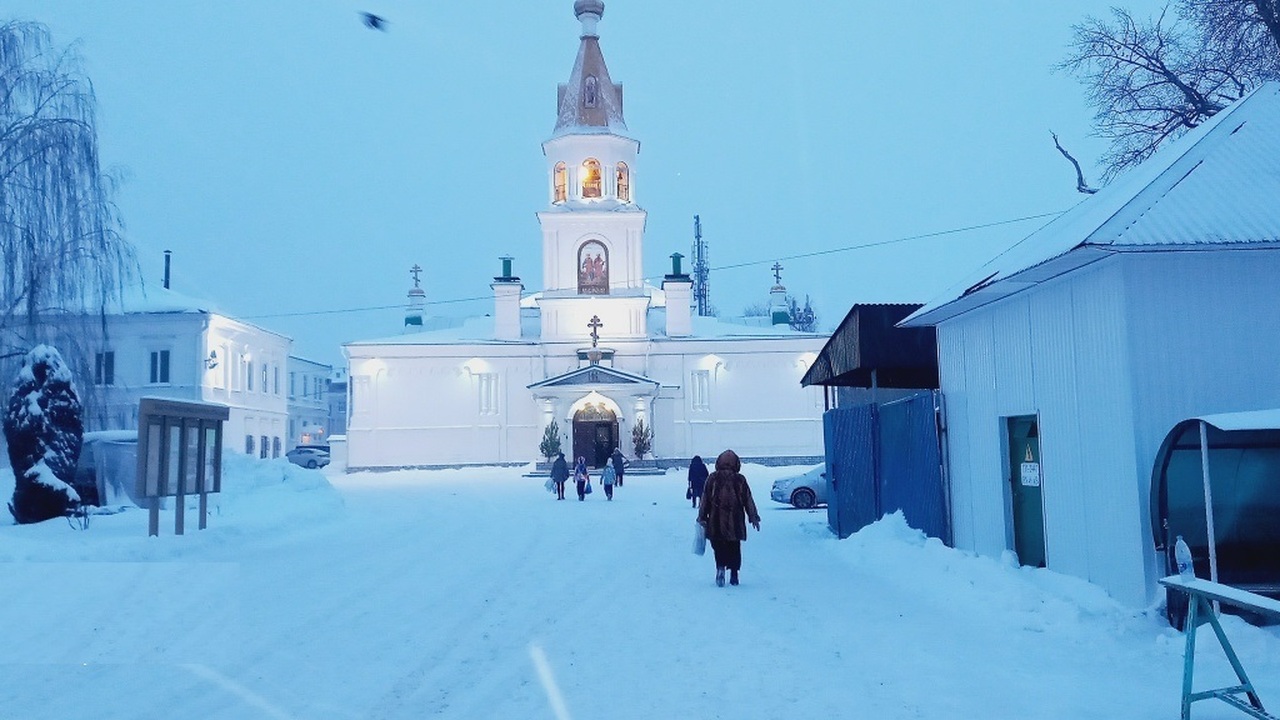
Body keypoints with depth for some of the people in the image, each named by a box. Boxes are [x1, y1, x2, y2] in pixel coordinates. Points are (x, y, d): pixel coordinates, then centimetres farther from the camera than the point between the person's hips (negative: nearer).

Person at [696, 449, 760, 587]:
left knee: (719, 546, 7)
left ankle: (720, 567, -17)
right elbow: (748, 500, 3)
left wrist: (702, 517, 6)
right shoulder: (740, 479, 0)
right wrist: (754, 517, 11)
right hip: (735, 522, 1)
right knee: (734, 548, 11)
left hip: (716, 522, -1)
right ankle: (734, 575, 12)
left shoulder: (713, 478, -2)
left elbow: (705, 499, -1)